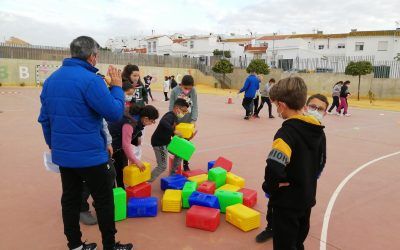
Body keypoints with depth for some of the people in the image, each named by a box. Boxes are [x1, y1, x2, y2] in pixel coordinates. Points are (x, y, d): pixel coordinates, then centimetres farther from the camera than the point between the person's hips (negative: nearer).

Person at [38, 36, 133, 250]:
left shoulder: (51, 79, 8)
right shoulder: (91, 80, -18)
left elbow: (45, 118, 11)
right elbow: (114, 113, -17)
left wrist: (53, 145, 21)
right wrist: (117, 87, -4)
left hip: (62, 154, 8)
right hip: (90, 154, -7)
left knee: (70, 199, 15)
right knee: (104, 201, 7)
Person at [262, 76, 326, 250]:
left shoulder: (287, 132, -25)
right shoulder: (318, 130, 1)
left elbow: (274, 167, -37)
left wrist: (270, 186, -19)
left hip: (287, 203, -8)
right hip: (307, 198, 8)